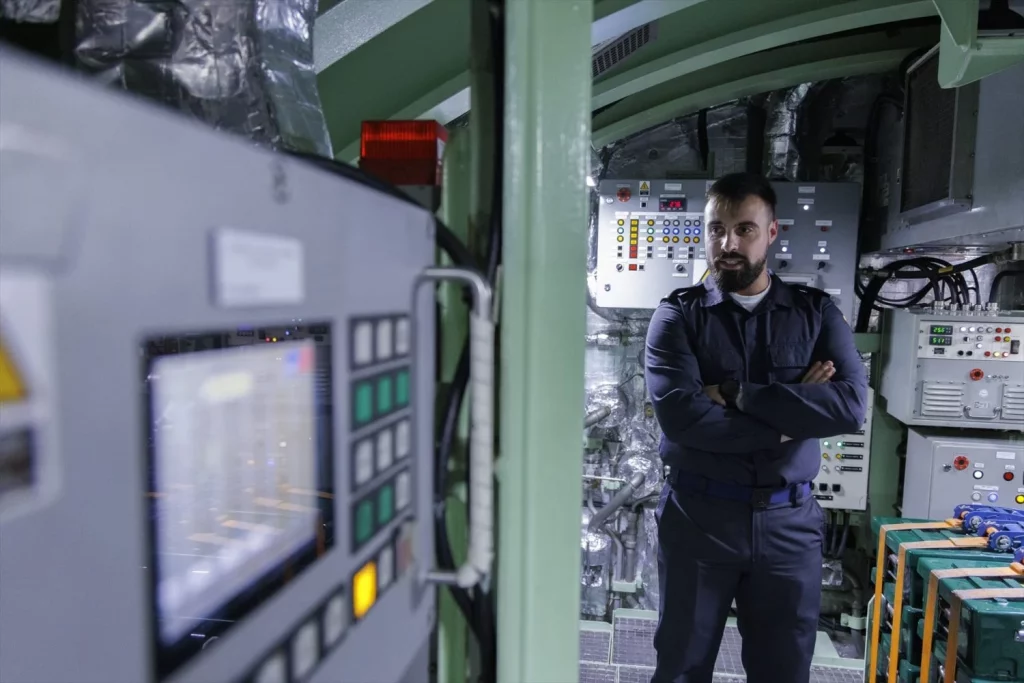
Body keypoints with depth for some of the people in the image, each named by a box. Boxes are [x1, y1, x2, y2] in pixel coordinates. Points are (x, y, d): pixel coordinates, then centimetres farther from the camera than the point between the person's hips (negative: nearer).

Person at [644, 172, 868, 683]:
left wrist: (737, 395, -18)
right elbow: (680, 416, -19)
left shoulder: (816, 311, 3)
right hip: (697, 516, -1)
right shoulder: (678, 314, -4)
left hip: (789, 521, 2)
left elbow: (851, 406, -13)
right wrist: (792, 415, -14)